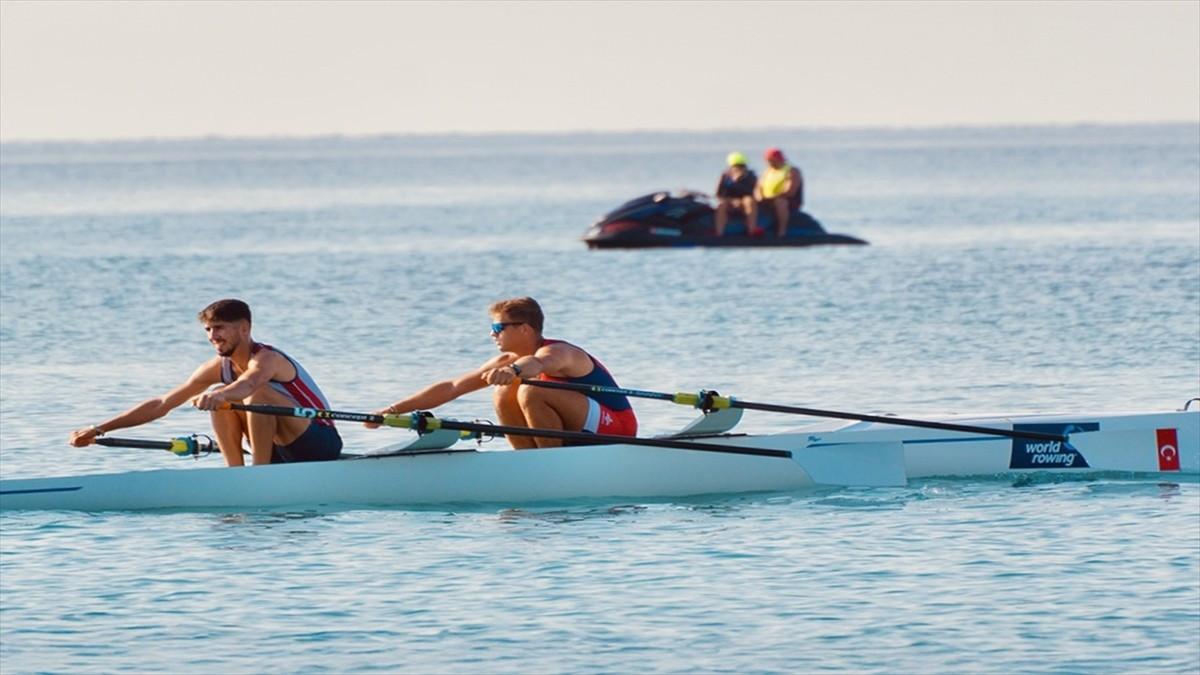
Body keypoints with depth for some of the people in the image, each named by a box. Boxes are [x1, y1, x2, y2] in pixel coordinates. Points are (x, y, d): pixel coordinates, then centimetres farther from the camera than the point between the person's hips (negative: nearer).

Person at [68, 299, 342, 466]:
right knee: (221, 399, -7)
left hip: (322, 445, -7)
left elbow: (247, 384, -47)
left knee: (257, 394, -29)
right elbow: (161, 404, 2)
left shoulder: (266, 359, -21)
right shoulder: (218, 368, 1)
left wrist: (217, 397, -69)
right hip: (285, 452, 7)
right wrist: (99, 430, -1)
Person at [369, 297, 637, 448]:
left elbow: (537, 363, -49)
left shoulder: (557, 353, -22)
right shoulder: (508, 361, 3)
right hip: (583, 433, 8)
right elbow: (452, 387, 3)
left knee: (531, 393, -28)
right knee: (504, 394, -6)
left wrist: (514, 371, -72)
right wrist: (393, 411, -2)